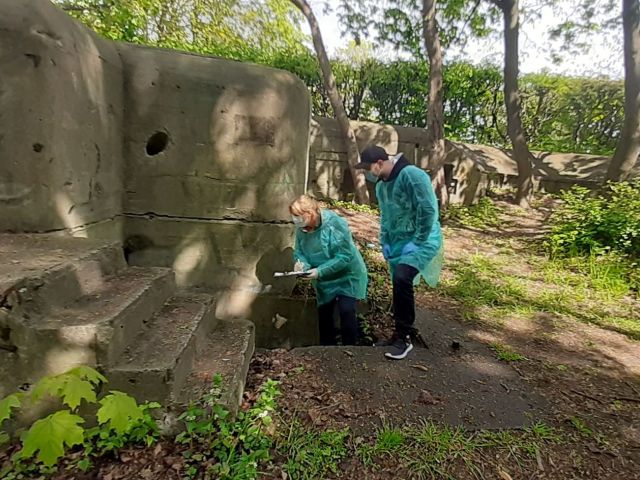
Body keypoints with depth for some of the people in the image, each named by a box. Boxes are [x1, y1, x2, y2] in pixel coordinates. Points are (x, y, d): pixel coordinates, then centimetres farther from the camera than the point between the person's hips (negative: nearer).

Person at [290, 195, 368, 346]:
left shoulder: (335, 224, -27)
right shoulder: (301, 229, -10)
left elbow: (344, 257, -29)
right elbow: (298, 252, -1)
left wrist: (320, 271, -33)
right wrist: (300, 262, -25)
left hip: (347, 275, -5)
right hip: (324, 280, 6)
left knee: (346, 310, -16)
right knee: (324, 313, 11)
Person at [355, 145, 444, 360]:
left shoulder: (411, 175, -18)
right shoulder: (381, 185, 9)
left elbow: (428, 210, -21)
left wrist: (417, 242, -19)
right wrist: (385, 242, 9)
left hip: (420, 240, -8)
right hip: (397, 242, 8)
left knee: (402, 279, -25)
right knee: (400, 285, 11)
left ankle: (404, 337, -10)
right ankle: (403, 334, 27)